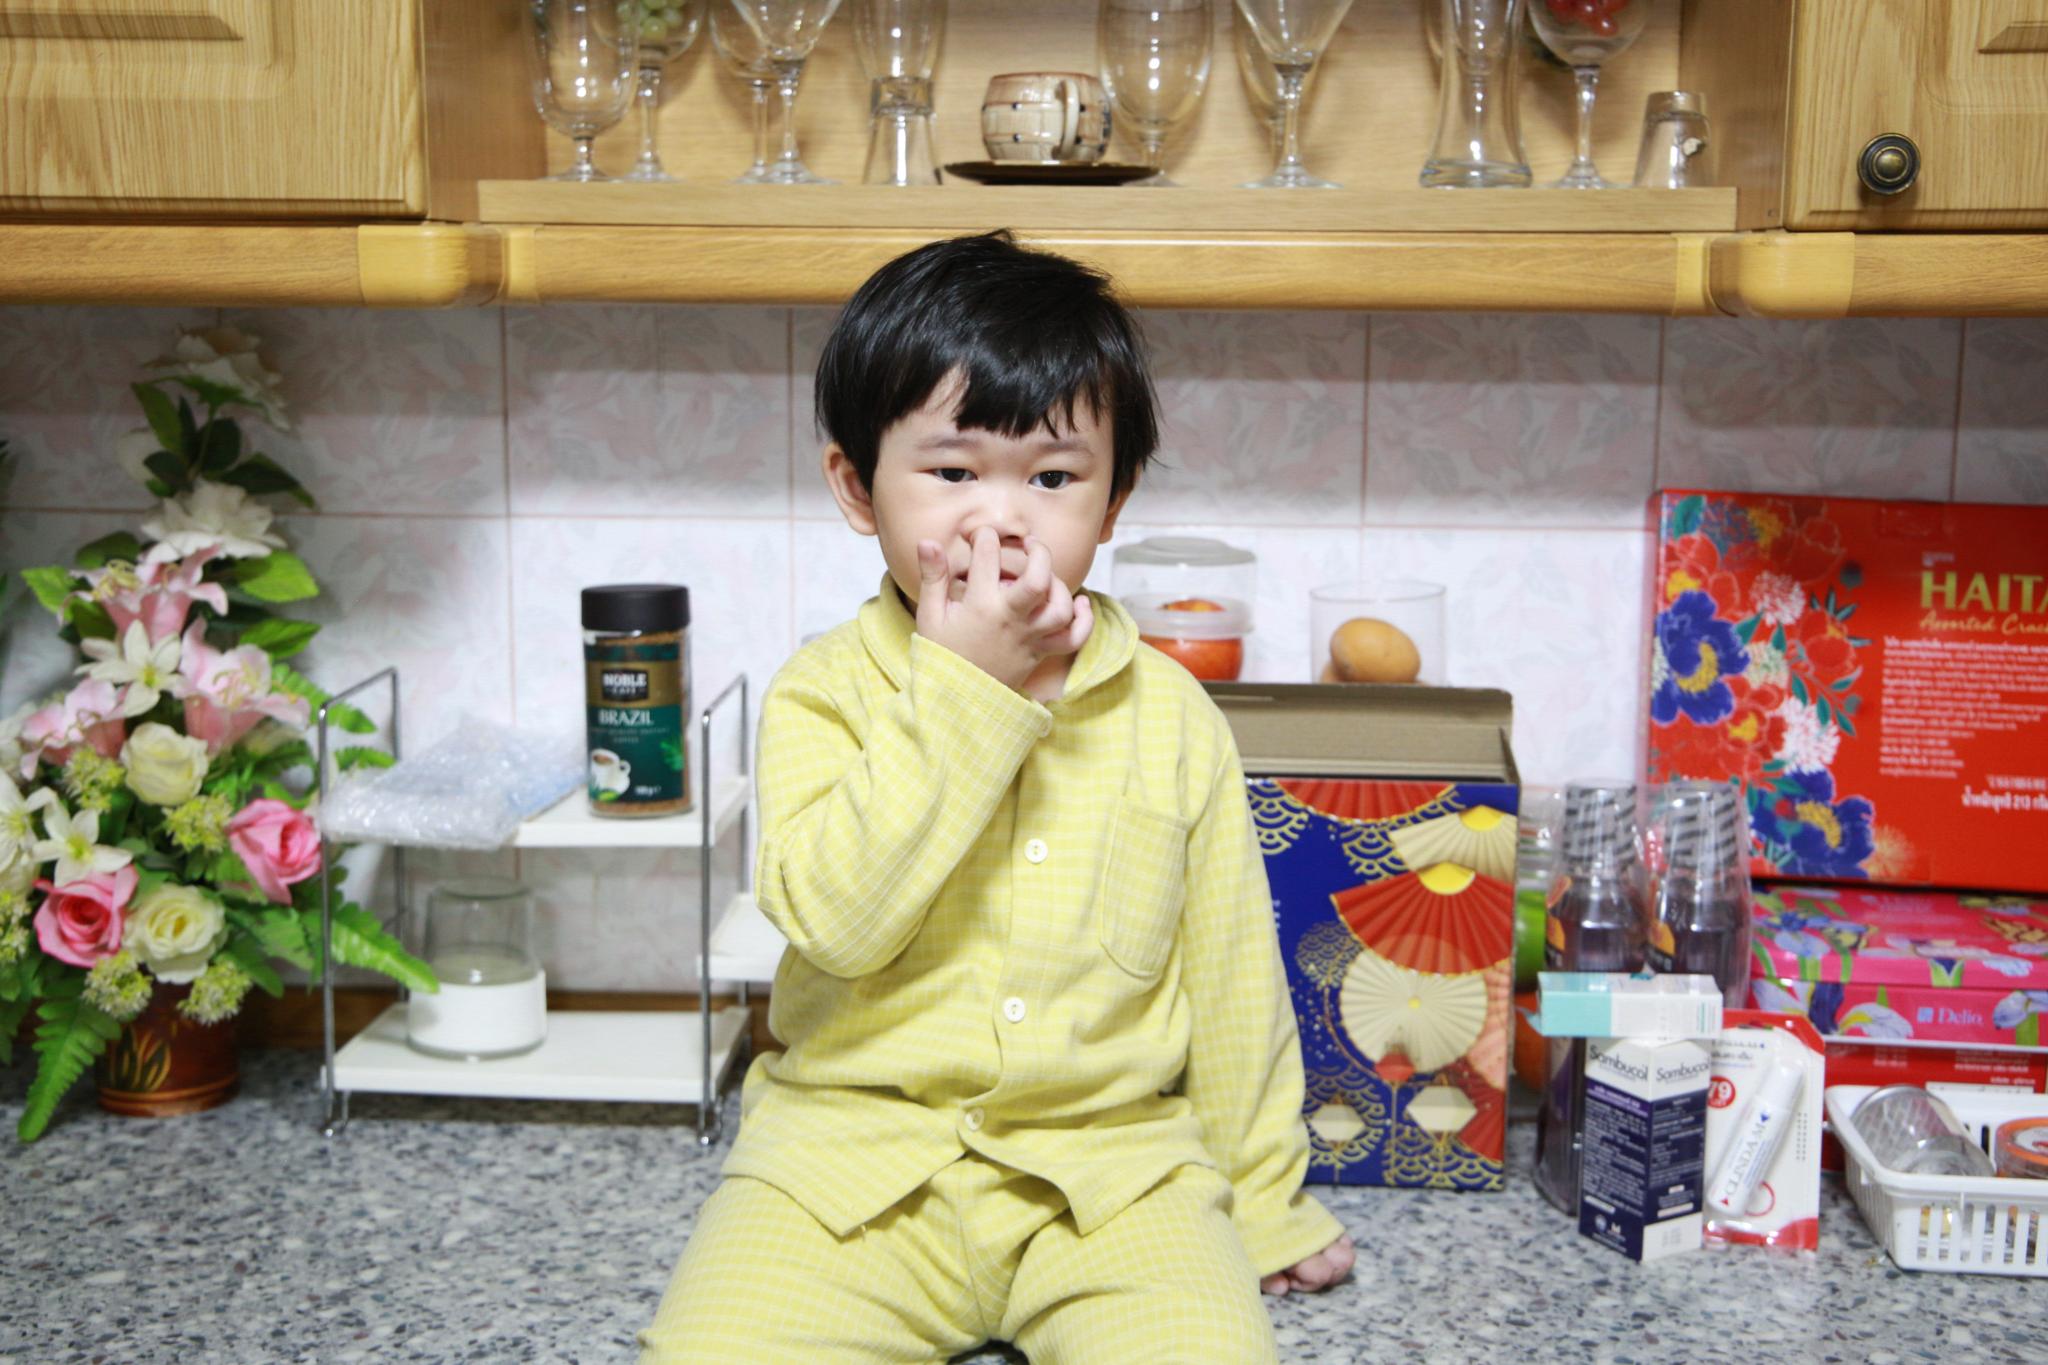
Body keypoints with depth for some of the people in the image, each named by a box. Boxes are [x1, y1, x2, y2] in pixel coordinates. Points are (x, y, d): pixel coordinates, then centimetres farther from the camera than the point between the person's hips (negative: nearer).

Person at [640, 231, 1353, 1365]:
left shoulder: (1168, 714, 3)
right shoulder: (825, 691, -2)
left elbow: (1231, 971, 10)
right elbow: (833, 920, -20)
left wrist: (1263, 1202, 14)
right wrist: (962, 686, -21)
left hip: (1113, 1158, 1)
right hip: (859, 1152, 0)